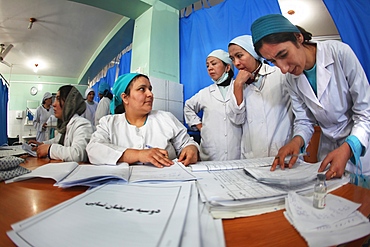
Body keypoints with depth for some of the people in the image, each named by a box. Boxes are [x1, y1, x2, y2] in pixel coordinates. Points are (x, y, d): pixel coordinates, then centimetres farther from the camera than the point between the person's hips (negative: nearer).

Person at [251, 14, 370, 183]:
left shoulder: (339, 53, -18)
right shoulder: (291, 79, -5)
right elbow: (304, 120, -1)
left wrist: (348, 148, -29)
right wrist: (297, 140, -21)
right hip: (330, 149, 3)